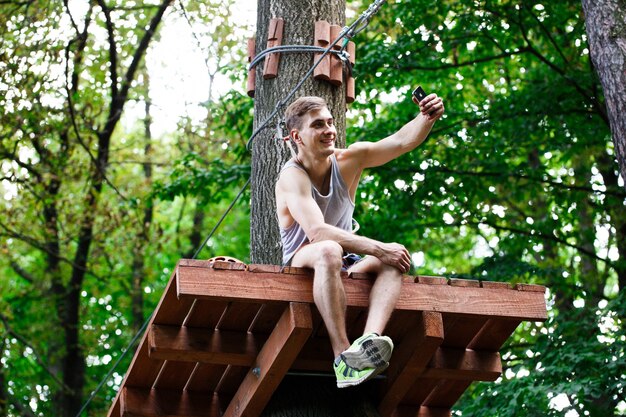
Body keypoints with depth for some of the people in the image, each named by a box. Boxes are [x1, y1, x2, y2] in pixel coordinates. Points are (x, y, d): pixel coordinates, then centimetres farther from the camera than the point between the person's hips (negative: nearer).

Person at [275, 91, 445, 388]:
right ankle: (342, 357, -47)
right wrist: (378, 248, -35)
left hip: (343, 267, 6)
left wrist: (428, 117, -29)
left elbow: (402, 141, -7)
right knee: (329, 250, -39)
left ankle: (369, 340, -49)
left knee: (394, 261, -23)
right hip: (301, 262, -6)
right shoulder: (292, 177, -17)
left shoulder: (348, 161, 0)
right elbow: (316, 231, -31)